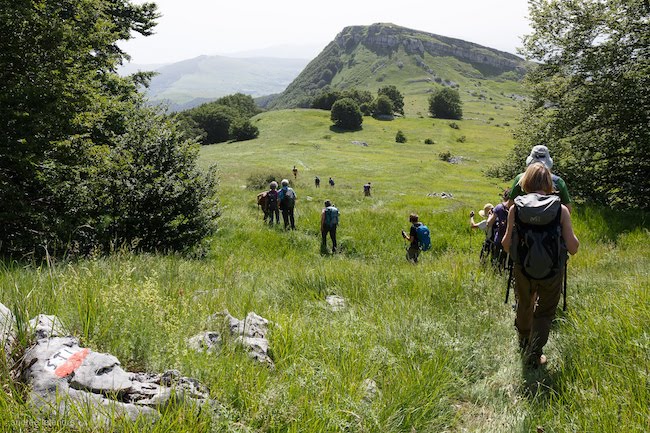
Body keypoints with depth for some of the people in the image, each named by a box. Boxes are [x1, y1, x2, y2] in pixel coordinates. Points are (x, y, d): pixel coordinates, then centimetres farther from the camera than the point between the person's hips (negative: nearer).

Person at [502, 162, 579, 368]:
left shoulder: (515, 208, -10)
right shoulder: (560, 209, -12)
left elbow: (506, 245, -5)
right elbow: (573, 248, -10)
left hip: (523, 269, 2)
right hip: (552, 271, -2)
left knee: (524, 306, 26)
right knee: (545, 312, 18)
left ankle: (524, 343, 49)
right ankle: (533, 355, 17)